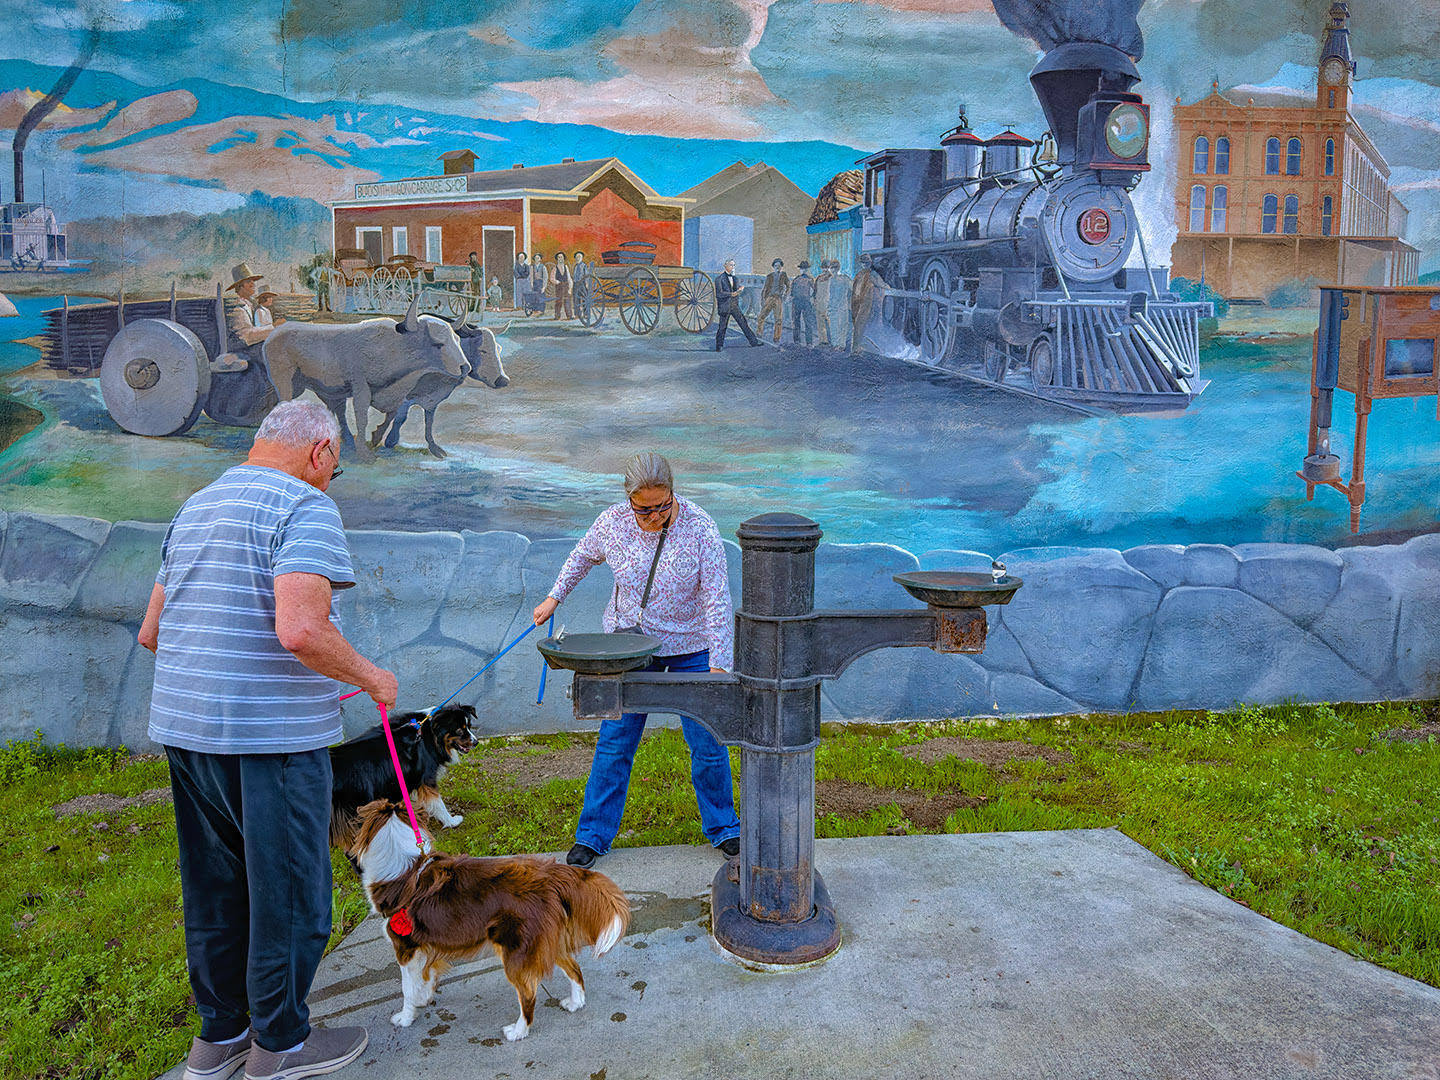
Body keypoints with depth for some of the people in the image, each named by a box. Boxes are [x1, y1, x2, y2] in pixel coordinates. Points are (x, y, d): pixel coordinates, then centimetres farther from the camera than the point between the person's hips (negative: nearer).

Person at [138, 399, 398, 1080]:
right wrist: (371, 678, -12)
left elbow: (151, 631, 18)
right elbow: (301, 631, -26)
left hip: (183, 728, 9)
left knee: (213, 890, 19)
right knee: (288, 895, 7)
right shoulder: (304, 507, -12)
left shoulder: (194, 507, 15)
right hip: (271, 737, -8)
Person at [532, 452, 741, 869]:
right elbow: (583, 555, 12)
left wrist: (718, 664, -20)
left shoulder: (699, 528, -19)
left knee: (708, 744, 5)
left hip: (690, 650, -1)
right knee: (614, 741, 6)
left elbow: (717, 601, -17)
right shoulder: (613, 522, -11)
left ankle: (722, 827, 27)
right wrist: (554, 597, 15)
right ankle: (593, 835, 22)